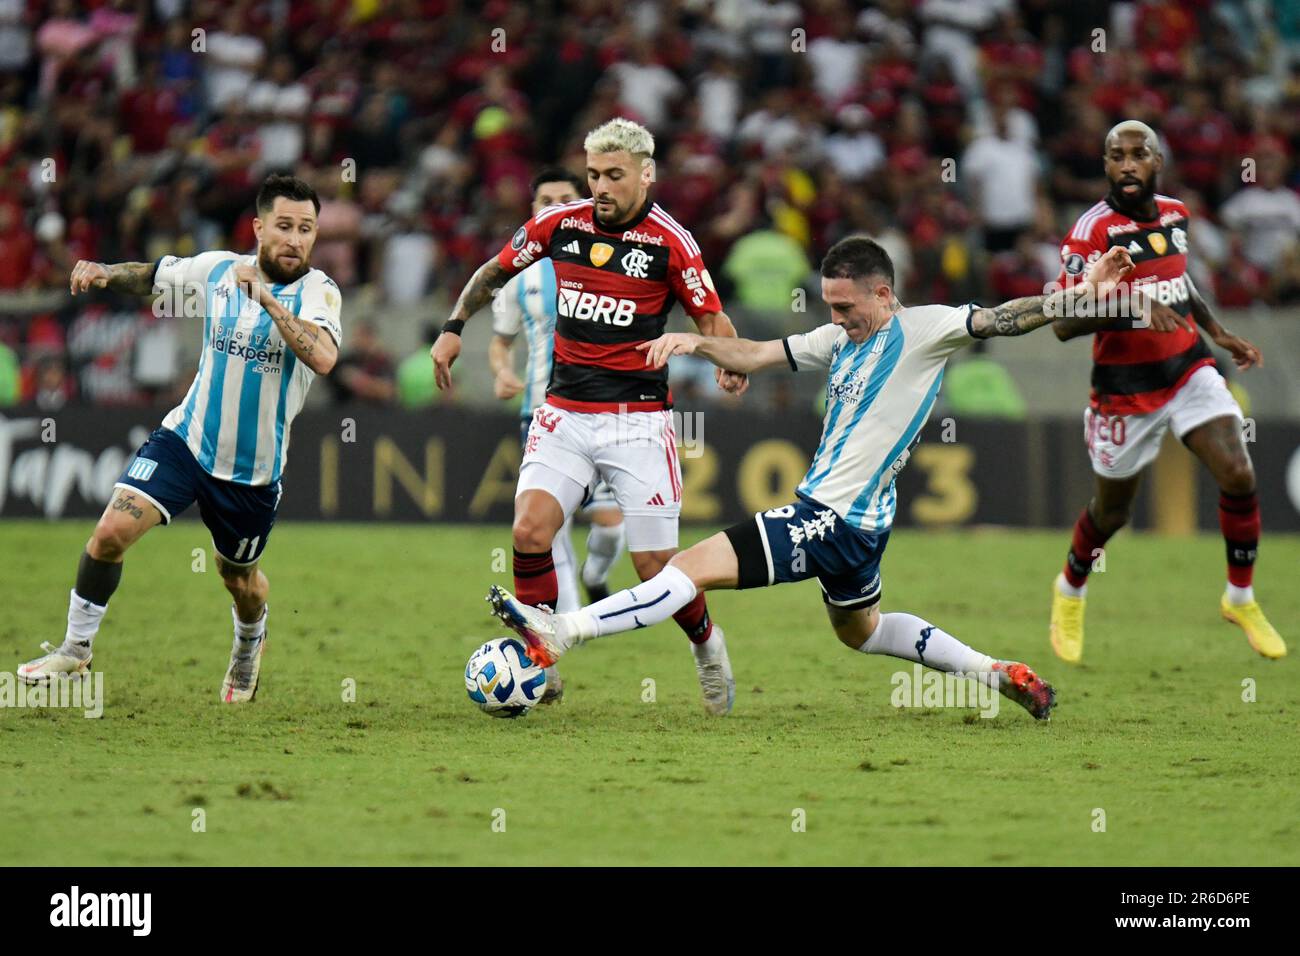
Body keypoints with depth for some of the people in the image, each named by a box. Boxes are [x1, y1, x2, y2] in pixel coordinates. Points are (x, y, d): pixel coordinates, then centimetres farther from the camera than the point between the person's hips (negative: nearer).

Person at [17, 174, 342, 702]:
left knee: (239, 580, 17)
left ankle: (250, 642, 53)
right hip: (186, 439, 2)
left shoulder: (318, 291, -15)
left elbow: (322, 356, -35)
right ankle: (76, 649, 2)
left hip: (253, 469, -2)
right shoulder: (218, 268, -3)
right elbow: (152, 275, 15)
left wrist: (266, 297, -35)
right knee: (113, 530, -17)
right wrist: (103, 272, -5)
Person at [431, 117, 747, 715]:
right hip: (564, 413, 3)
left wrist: (729, 362, -19)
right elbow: (495, 271, 18)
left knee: (656, 568, -3)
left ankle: (706, 644, 28)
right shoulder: (559, 224, 2)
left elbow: (712, 318, 1)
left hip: (638, 419, -3)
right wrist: (454, 326, 8)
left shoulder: (669, 241, -7)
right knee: (530, 529, -18)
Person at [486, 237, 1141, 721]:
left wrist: (1084, 294, -21)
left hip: (839, 521, -11)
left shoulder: (922, 329, -10)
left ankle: (556, 635, -22)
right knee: (859, 629, 31)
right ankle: (998, 673, 35)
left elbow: (1005, 320, -12)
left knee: (697, 565, -17)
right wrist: (698, 343, -5)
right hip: (834, 514, 11)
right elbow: (756, 355, 12)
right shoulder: (841, 338, 12)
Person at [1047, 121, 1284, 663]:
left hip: (1188, 369, 5)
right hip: (1126, 388, -5)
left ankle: (1240, 599, 8)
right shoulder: (1093, 230, -18)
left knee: (1239, 476, -12)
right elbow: (1063, 324, -21)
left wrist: (1217, 332, 21)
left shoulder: (1173, 214, 3)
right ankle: (1070, 592, 40)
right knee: (1112, 511, 9)